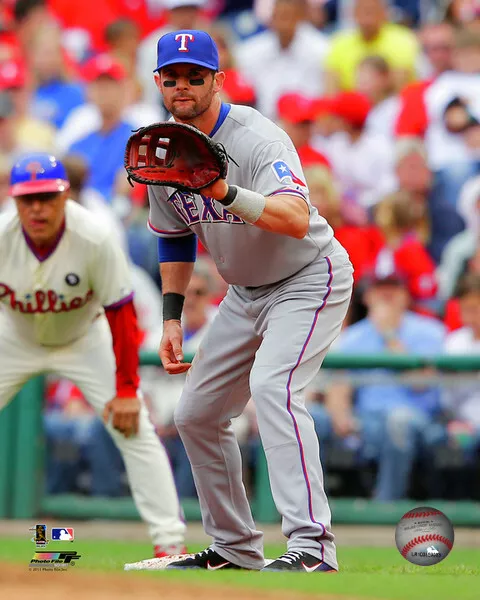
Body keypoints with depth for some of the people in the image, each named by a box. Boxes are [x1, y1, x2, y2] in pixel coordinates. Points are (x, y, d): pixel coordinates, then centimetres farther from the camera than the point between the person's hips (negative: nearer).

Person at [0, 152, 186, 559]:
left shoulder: (95, 241, -30)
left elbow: (121, 314, -22)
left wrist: (126, 391, -22)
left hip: (85, 340, -2)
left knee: (134, 429, -14)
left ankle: (170, 540, -10)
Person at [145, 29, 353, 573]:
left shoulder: (257, 139, -26)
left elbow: (297, 220, -44)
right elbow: (174, 237, 13)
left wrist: (227, 193, -58)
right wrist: (171, 318, 7)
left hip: (310, 280, -8)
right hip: (246, 293, 8)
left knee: (271, 386, -30)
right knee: (195, 414, 9)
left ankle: (311, 548, -37)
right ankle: (235, 551, 23)